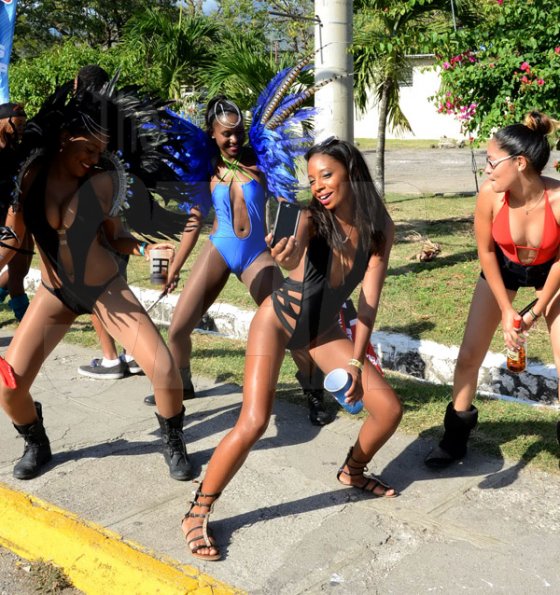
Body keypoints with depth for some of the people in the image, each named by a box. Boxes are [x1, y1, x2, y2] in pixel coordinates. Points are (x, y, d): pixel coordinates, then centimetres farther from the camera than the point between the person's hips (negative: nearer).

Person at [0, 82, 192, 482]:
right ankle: (37, 445, 27)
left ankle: (174, 443, 11)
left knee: (164, 368, -16)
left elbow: (112, 239, -5)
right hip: (54, 294, 2)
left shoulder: (104, 181, -14)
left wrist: (145, 249, -23)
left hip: (106, 289, -2)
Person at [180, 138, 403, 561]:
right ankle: (197, 513, -2)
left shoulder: (379, 227, -11)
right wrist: (286, 256, -68)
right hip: (278, 320, -4)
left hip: (323, 328, 5)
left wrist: (356, 362, -14)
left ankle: (353, 471, 30)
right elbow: (293, 259, -44)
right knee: (253, 423, -20)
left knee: (389, 408, 0)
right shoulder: (314, 218, -22)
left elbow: (369, 299, -10)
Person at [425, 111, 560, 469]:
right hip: (503, 267, 2)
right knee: (469, 355, 2)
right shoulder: (490, 195, -29)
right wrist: (505, 308, -13)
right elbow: (486, 250, -14)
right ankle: (456, 436, 22)